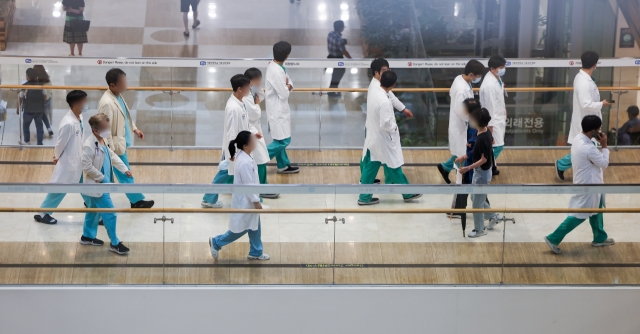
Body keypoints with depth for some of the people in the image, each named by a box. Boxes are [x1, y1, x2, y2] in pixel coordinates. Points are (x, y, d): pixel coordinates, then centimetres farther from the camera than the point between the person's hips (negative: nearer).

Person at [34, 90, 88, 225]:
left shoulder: (79, 117, -1)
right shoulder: (69, 123, -28)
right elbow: (60, 143, -17)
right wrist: (57, 157, -2)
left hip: (79, 160, 8)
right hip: (68, 161, -8)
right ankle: (42, 214, 19)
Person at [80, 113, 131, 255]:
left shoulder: (103, 140, 5)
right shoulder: (89, 145, -26)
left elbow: (112, 155, 14)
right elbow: (87, 166, -26)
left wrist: (124, 168, 4)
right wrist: (102, 178, -21)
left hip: (102, 185, 10)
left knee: (94, 211, 23)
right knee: (109, 214, -4)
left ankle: (87, 236, 39)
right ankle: (115, 243, 6)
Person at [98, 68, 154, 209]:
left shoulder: (118, 95, 0)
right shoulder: (107, 103, -29)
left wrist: (135, 128, 18)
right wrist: (110, 150, -22)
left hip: (121, 142, 10)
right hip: (115, 146, -10)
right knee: (125, 175, 8)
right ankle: (137, 200, 23)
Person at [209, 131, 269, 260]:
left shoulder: (244, 156, 0)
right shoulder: (244, 163, -31)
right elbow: (248, 185, -26)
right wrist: (256, 201, -19)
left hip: (249, 198, 10)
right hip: (245, 200, -10)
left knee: (254, 226, 18)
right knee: (241, 228, 6)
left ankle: (256, 252, 30)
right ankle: (216, 242, 21)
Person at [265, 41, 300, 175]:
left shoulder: (275, 66, 3)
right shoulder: (276, 71, -28)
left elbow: (289, 83, 11)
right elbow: (284, 94, -24)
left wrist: (288, 86, -11)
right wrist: (287, 86, -4)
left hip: (278, 107, 10)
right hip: (277, 109, -10)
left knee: (280, 139, 18)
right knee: (284, 140, -3)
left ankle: (283, 165, 29)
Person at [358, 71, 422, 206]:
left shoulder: (372, 93, -2)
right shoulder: (385, 101, -29)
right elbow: (385, 124, -30)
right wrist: (394, 127, -10)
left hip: (372, 137, 8)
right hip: (383, 140, -8)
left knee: (370, 168, 14)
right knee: (394, 167, 8)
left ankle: (364, 197, 19)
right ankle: (407, 193, 24)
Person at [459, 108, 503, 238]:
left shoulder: (483, 138, -29)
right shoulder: (486, 131, -1)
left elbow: (484, 159, -24)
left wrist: (468, 168, -26)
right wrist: (466, 156, 12)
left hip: (482, 173, -9)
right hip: (480, 171, 10)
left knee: (477, 202, 6)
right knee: (475, 198, 24)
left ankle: (479, 229, 21)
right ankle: (494, 216, 37)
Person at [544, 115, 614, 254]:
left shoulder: (578, 139, -2)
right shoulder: (588, 148, -32)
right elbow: (604, 163, -18)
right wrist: (604, 146, -12)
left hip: (588, 182, 10)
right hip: (587, 185, -10)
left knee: (596, 210, 24)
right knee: (579, 215, 2)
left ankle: (600, 238, 40)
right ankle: (553, 239, 7)